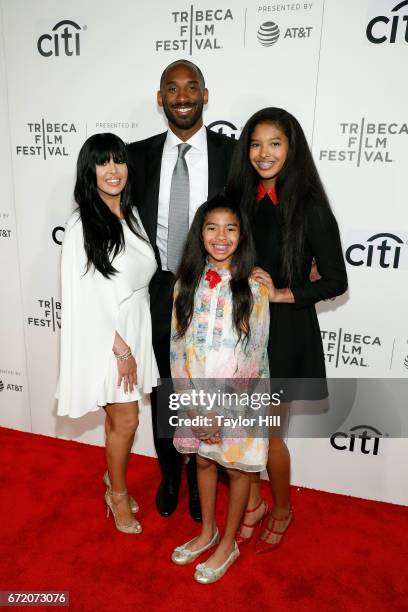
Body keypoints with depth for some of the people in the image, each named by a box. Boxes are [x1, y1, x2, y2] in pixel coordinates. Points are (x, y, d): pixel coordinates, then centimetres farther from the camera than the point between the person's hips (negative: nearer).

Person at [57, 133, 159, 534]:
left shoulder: (131, 215, 5)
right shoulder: (81, 226, -15)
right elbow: (83, 297, -17)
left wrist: (132, 343, 8)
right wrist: (119, 348, -15)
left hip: (136, 329, 6)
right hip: (103, 338, -6)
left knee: (118, 417, 17)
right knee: (125, 420, 4)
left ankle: (114, 480, 41)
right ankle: (118, 494, 30)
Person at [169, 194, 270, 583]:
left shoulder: (254, 285, -12)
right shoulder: (187, 282, -3)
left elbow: (253, 354, -13)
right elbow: (177, 345, -3)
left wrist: (221, 411, -14)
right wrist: (193, 405, -10)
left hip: (239, 395, -3)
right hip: (196, 393, 4)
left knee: (237, 467, 14)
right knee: (203, 460, 20)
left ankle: (228, 543, 37)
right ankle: (207, 532, 44)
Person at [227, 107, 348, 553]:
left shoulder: (310, 207, -11)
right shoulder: (240, 198, 3)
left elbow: (335, 282, -9)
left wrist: (281, 294, -17)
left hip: (284, 330, -4)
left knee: (268, 434, 9)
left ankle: (281, 510, 39)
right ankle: (252, 503, 40)